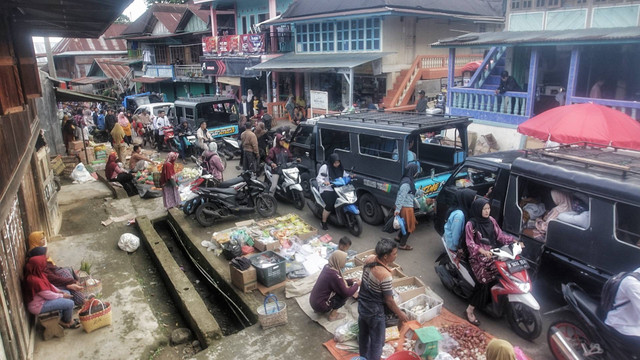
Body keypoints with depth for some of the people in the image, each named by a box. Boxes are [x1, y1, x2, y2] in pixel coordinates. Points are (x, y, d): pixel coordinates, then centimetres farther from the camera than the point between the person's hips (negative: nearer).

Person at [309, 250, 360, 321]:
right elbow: (347, 293, -18)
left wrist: (351, 281, 10)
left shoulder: (327, 267, -2)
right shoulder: (334, 276, -27)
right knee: (344, 294, -4)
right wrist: (356, 284, -3)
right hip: (320, 306, -8)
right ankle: (333, 315, 4)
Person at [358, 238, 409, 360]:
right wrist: (401, 314, -5)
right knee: (377, 342, 14)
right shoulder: (385, 275, -31)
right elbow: (389, 301, -20)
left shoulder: (370, 262, -9)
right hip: (374, 312, -8)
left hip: (362, 305, 8)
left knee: (363, 335, 27)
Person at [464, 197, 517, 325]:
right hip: (478, 256, -6)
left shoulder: (491, 220, 8)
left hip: (492, 253, 6)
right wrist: (483, 251, -30)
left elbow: (500, 235, 11)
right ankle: (469, 311, -11)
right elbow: (470, 243, -15)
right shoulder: (471, 224, -10)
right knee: (485, 280, -21)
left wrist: (514, 241, -1)